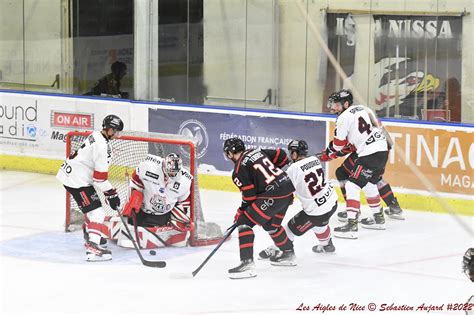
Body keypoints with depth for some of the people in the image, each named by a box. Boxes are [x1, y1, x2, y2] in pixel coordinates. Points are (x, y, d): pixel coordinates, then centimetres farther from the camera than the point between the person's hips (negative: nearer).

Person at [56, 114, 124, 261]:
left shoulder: (97, 136, 9)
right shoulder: (102, 146, -23)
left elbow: (98, 170, 19)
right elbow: (100, 176, -21)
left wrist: (110, 192, 19)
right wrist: (111, 194, -13)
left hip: (70, 173, 11)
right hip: (77, 181, -11)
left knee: (92, 209, 29)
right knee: (96, 212, -14)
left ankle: (90, 235, 50)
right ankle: (92, 248, -25)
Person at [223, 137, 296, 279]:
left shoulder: (239, 169, -6)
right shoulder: (257, 151, 14)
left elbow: (249, 196, -8)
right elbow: (280, 155, 16)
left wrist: (240, 213, 7)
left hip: (273, 195, -9)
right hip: (288, 187, 9)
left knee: (245, 222, -7)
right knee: (271, 225, 30)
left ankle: (247, 263, -18)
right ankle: (288, 254, 47)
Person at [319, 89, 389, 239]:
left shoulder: (344, 118, -8)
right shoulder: (363, 109, 17)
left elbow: (338, 144, 0)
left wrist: (328, 154, 18)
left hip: (370, 154, -9)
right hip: (382, 149, 9)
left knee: (352, 186, -9)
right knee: (369, 183, 27)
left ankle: (352, 225, -17)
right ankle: (379, 218, 37)